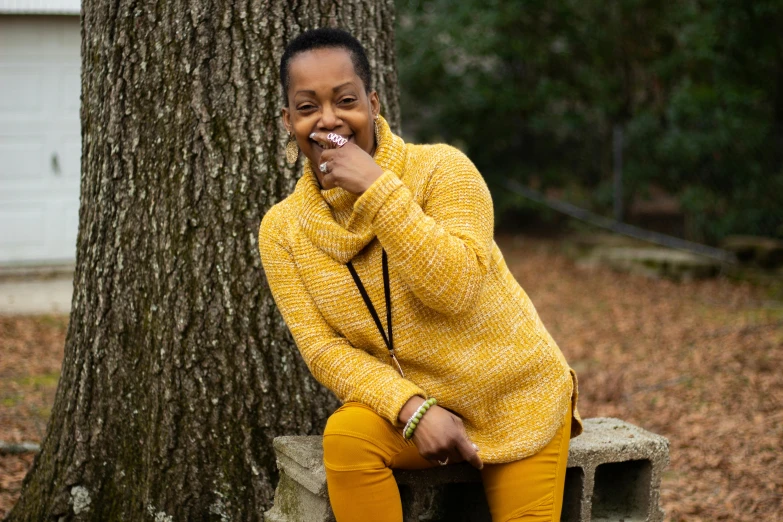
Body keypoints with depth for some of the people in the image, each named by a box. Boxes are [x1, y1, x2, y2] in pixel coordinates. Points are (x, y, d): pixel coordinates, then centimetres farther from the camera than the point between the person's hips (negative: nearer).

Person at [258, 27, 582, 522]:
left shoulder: (441, 169, -15)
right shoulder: (283, 230, -5)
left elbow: (455, 288, -27)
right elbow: (324, 348, -9)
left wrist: (377, 188, -30)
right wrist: (413, 410, -24)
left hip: (515, 394, -1)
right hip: (410, 407, 1)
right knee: (346, 436, -28)